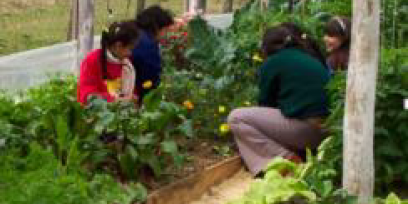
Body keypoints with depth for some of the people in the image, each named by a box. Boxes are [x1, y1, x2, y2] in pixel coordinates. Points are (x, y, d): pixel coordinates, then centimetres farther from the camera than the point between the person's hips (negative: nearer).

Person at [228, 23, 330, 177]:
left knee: (236, 118, 2)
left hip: (303, 130, -8)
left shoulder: (272, 63, 3)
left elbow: (266, 103, 12)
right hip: (325, 133, 8)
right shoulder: (314, 60, 21)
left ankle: (287, 158, -6)